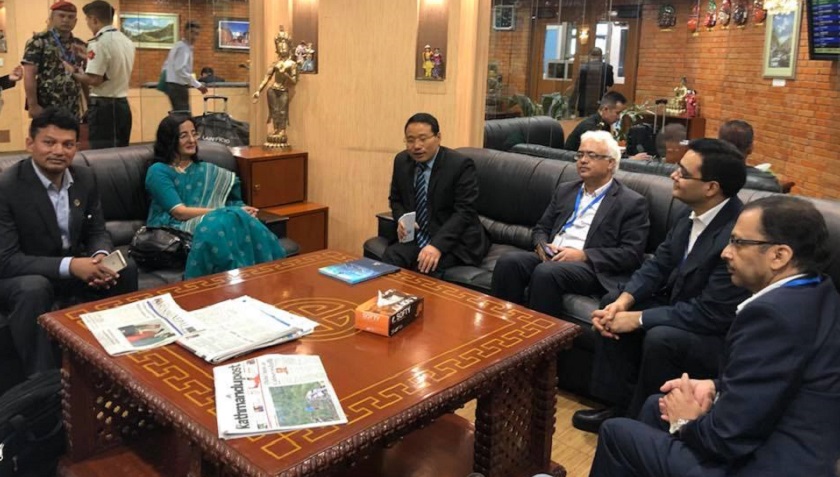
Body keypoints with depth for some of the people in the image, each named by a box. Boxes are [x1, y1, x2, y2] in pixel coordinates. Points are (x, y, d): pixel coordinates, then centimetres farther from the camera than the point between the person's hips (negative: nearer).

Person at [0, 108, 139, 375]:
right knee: (34, 289, -37)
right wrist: (69, 265, -35)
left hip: (75, 265, 6)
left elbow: (97, 232, 5)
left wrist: (101, 257, -21)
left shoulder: (85, 178, -3)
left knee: (125, 268, -16)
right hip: (21, 275, -5)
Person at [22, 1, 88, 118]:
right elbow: (29, 75, -9)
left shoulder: (80, 46, 12)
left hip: (73, 110, 5)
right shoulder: (39, 41, -3)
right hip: (46, 109, -5)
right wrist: (33, 105, -15)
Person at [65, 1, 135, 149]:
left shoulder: (99, 42, -14)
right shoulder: (127, 41, 10)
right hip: (122, 104, 8)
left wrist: (74, 73, -2)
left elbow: (94, 79, -20)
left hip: (104, 107, -8)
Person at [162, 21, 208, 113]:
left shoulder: (179, 45, 17)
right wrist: (198, 85, -25)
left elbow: (166, 65, 22)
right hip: (178, 86, -10)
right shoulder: (184, 47, -14)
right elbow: (181, 70, -25)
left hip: (172, 84, 10)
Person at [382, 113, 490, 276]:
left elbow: (464, 212, -19)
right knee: (390, 256, -24)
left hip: (455, 240, -4)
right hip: (417, 237, 5)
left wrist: (437, 245, -31)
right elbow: (395, 199, 16)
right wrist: (401, 220, -7)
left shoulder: (461, 164, -14)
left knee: (425, 266, -31)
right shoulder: (402, 161, 3)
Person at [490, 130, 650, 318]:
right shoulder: (564, 190, 21)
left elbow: (632, 254, -5)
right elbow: (541, 228, 23)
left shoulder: (632, 203, 3)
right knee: (509, 261, -25)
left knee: (546, 272, -35)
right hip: (552, 258, 5)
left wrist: (584, 255, -14)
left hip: (592, 267, -5)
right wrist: (543, 245, -2)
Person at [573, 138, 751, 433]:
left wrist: (638, 319, -23)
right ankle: (620, 406, 8)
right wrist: (623, 302, -14)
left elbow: (712, 314, -29)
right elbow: (658, 265, 4)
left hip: (723, 335, -9)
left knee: (660, 338, -32)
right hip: (682, 308, 9)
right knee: (614, 312, -1)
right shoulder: (693, 215, -4)